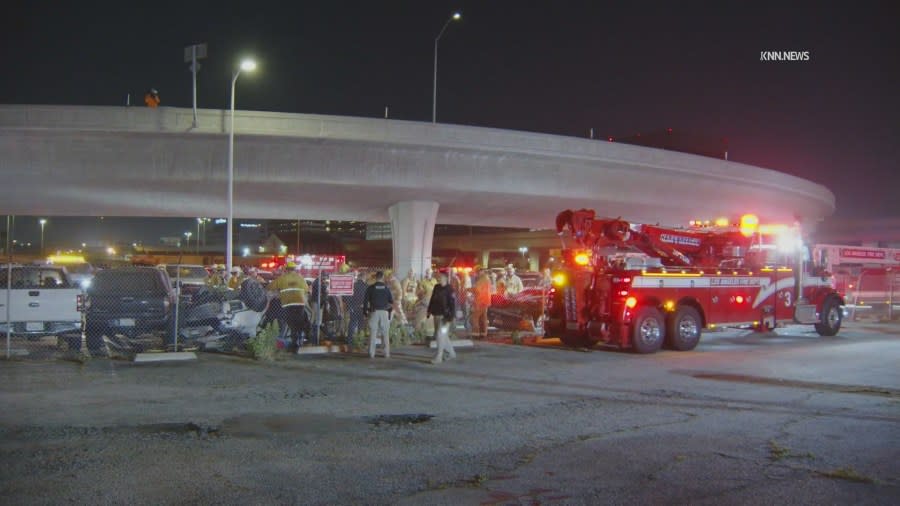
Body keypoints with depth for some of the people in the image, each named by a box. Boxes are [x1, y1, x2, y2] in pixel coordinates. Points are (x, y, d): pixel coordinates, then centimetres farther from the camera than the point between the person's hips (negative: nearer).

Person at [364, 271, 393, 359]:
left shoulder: (370, 288, 0)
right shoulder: (386, 288, 4)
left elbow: (366, 300, 0)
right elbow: (391, 301, 7)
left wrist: (365, 310, 12)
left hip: (374, 312, -1)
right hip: (384, 312, 1)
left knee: (373, 333, 1)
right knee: (385, 333, 5)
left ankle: (372, 353, -2)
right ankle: (387, 353, 4)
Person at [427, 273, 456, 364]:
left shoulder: (449, 290, -10)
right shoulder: (436, 288, 11)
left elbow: (452, 303, -14)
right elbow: (432, 300, 20)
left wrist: (450, 316, -20)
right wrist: (429, 310, 16)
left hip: (444, 316, -8)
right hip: (437, 315, 8)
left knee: (440, 335, -11)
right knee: (443, 336, 15)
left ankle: (439, 357, -7)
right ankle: (451, 352, 30)